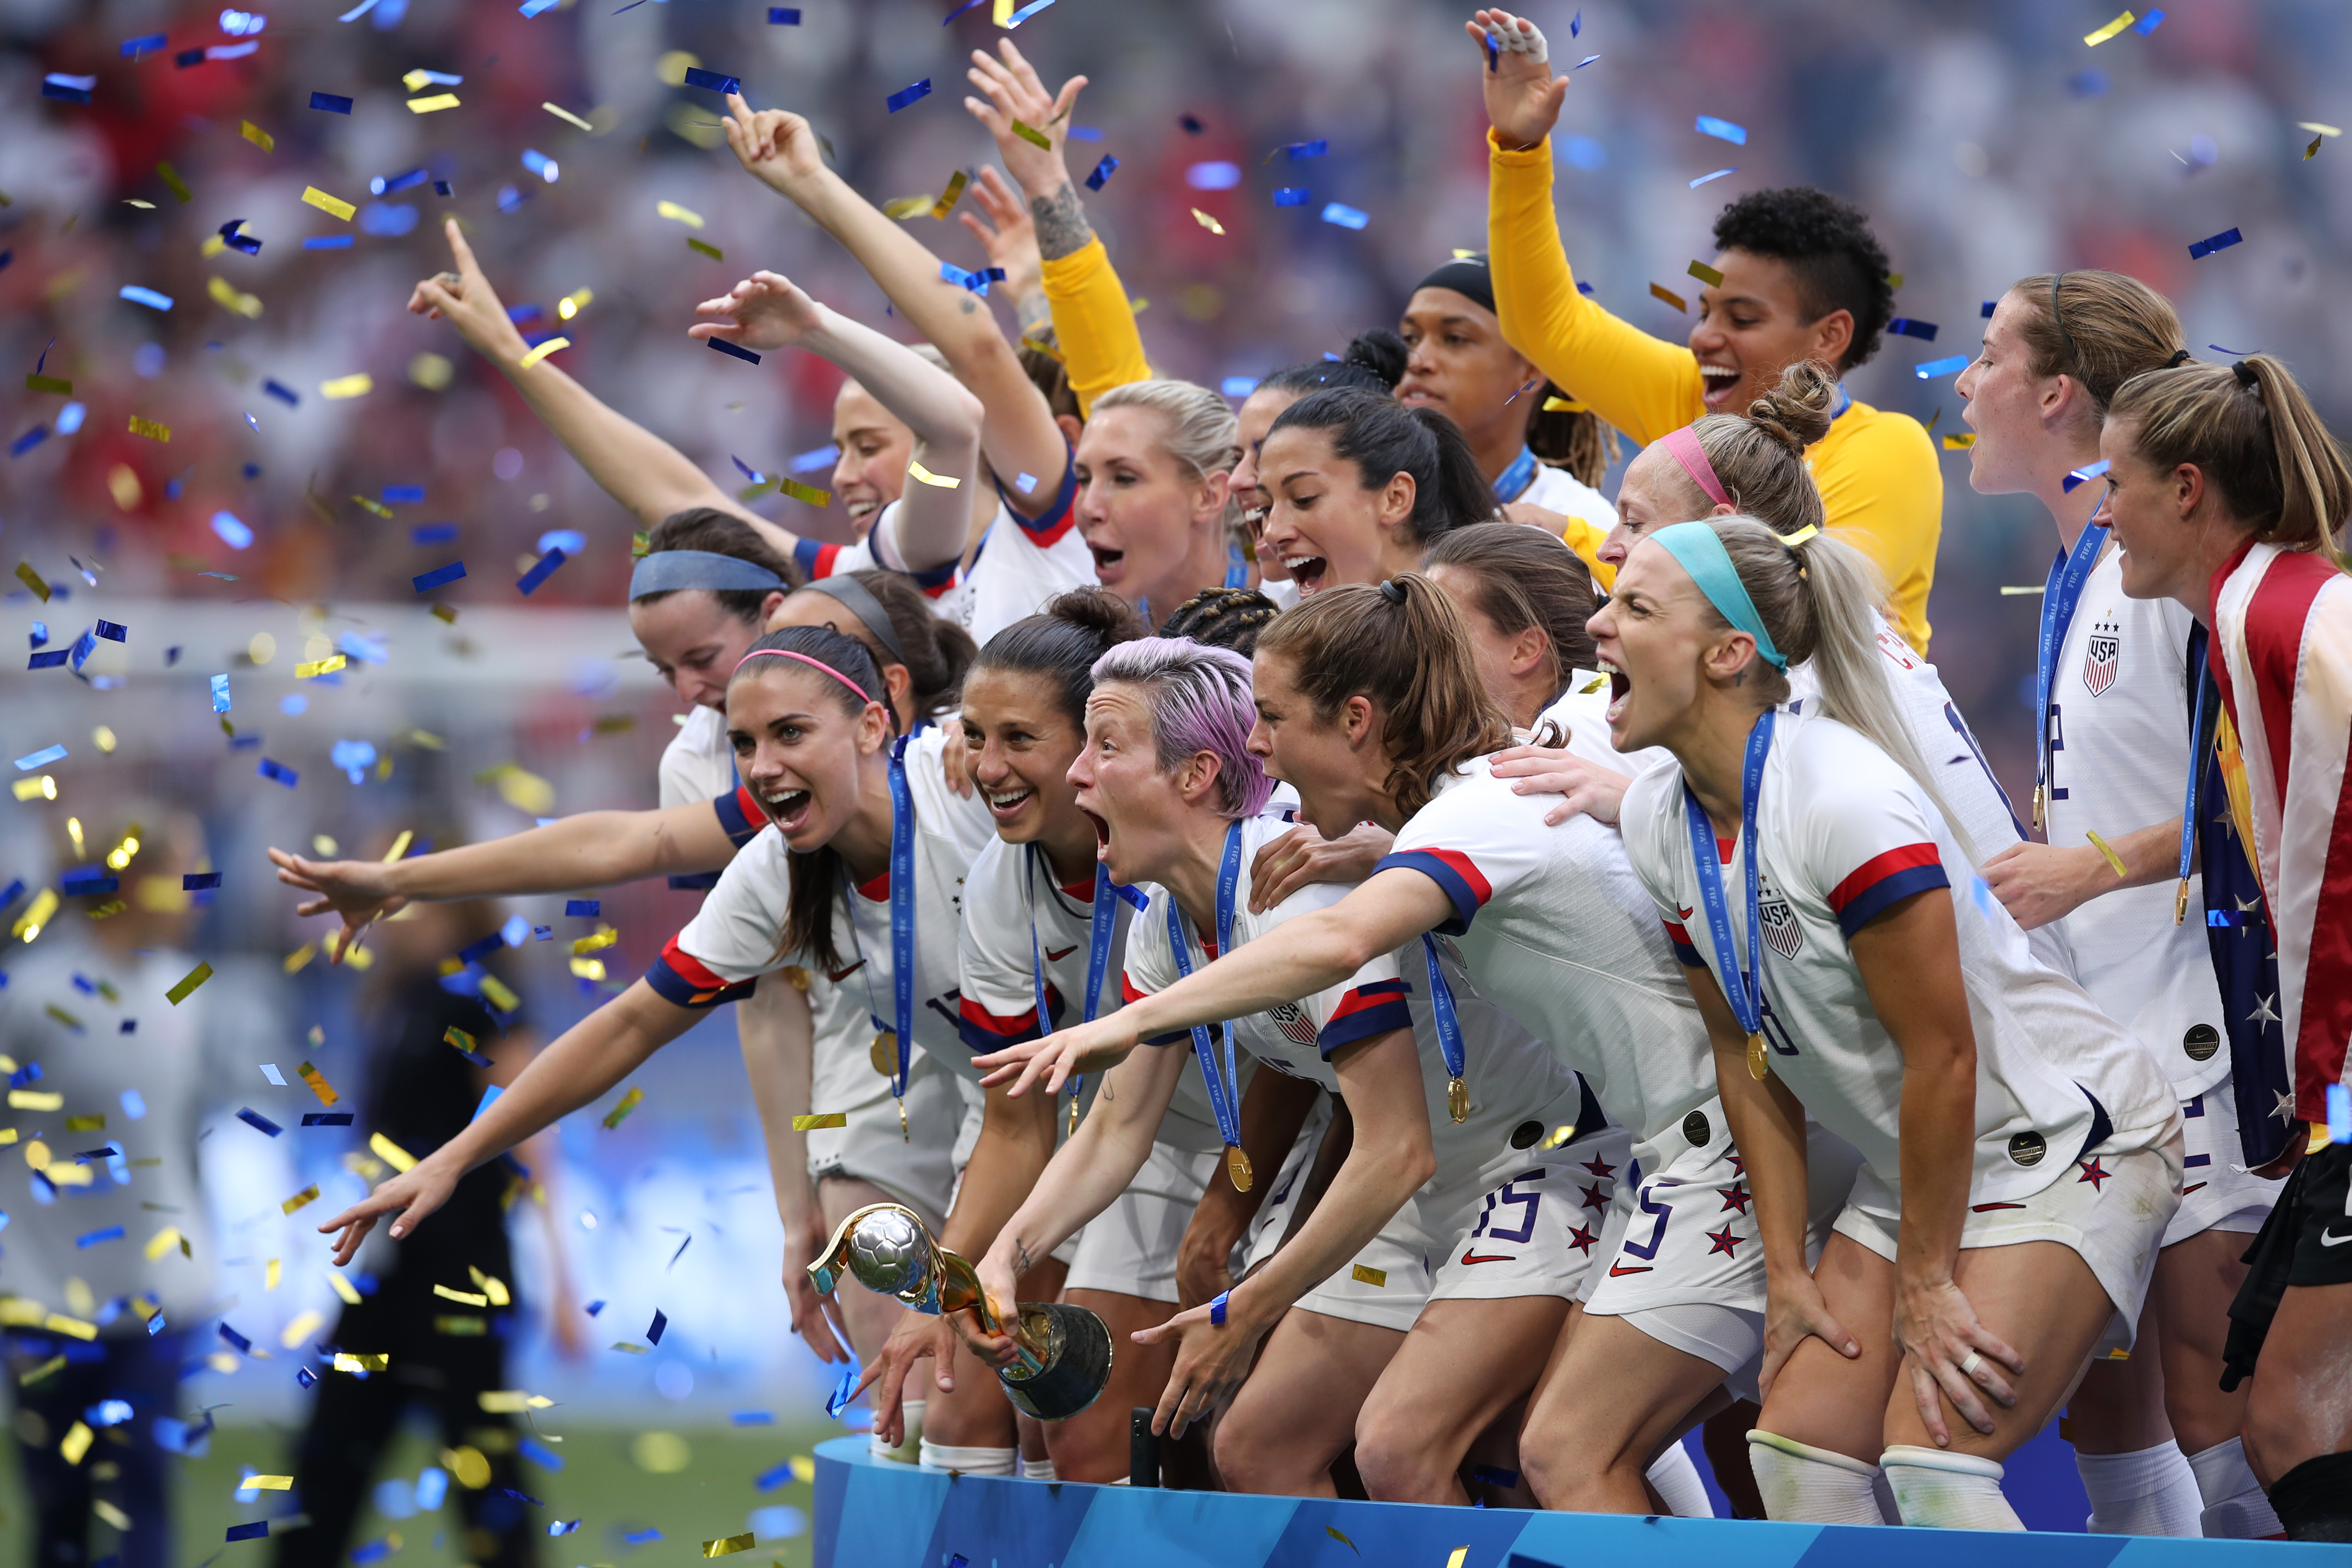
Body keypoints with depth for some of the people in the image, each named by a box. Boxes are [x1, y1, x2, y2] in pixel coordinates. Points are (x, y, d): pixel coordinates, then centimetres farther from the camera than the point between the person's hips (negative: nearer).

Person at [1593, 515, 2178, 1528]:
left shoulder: (1845, 801, -28)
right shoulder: (1658, 820, -2)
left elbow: (1941, 1056, -24)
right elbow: (1748, 1058, 7)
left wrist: (1924, 1283, -18)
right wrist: (1785, 1270, 4)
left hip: (2069, 1142, -8)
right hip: (1909, 1170, 8)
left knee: (1933, 1461, -19)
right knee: (1796, 1446, 1)